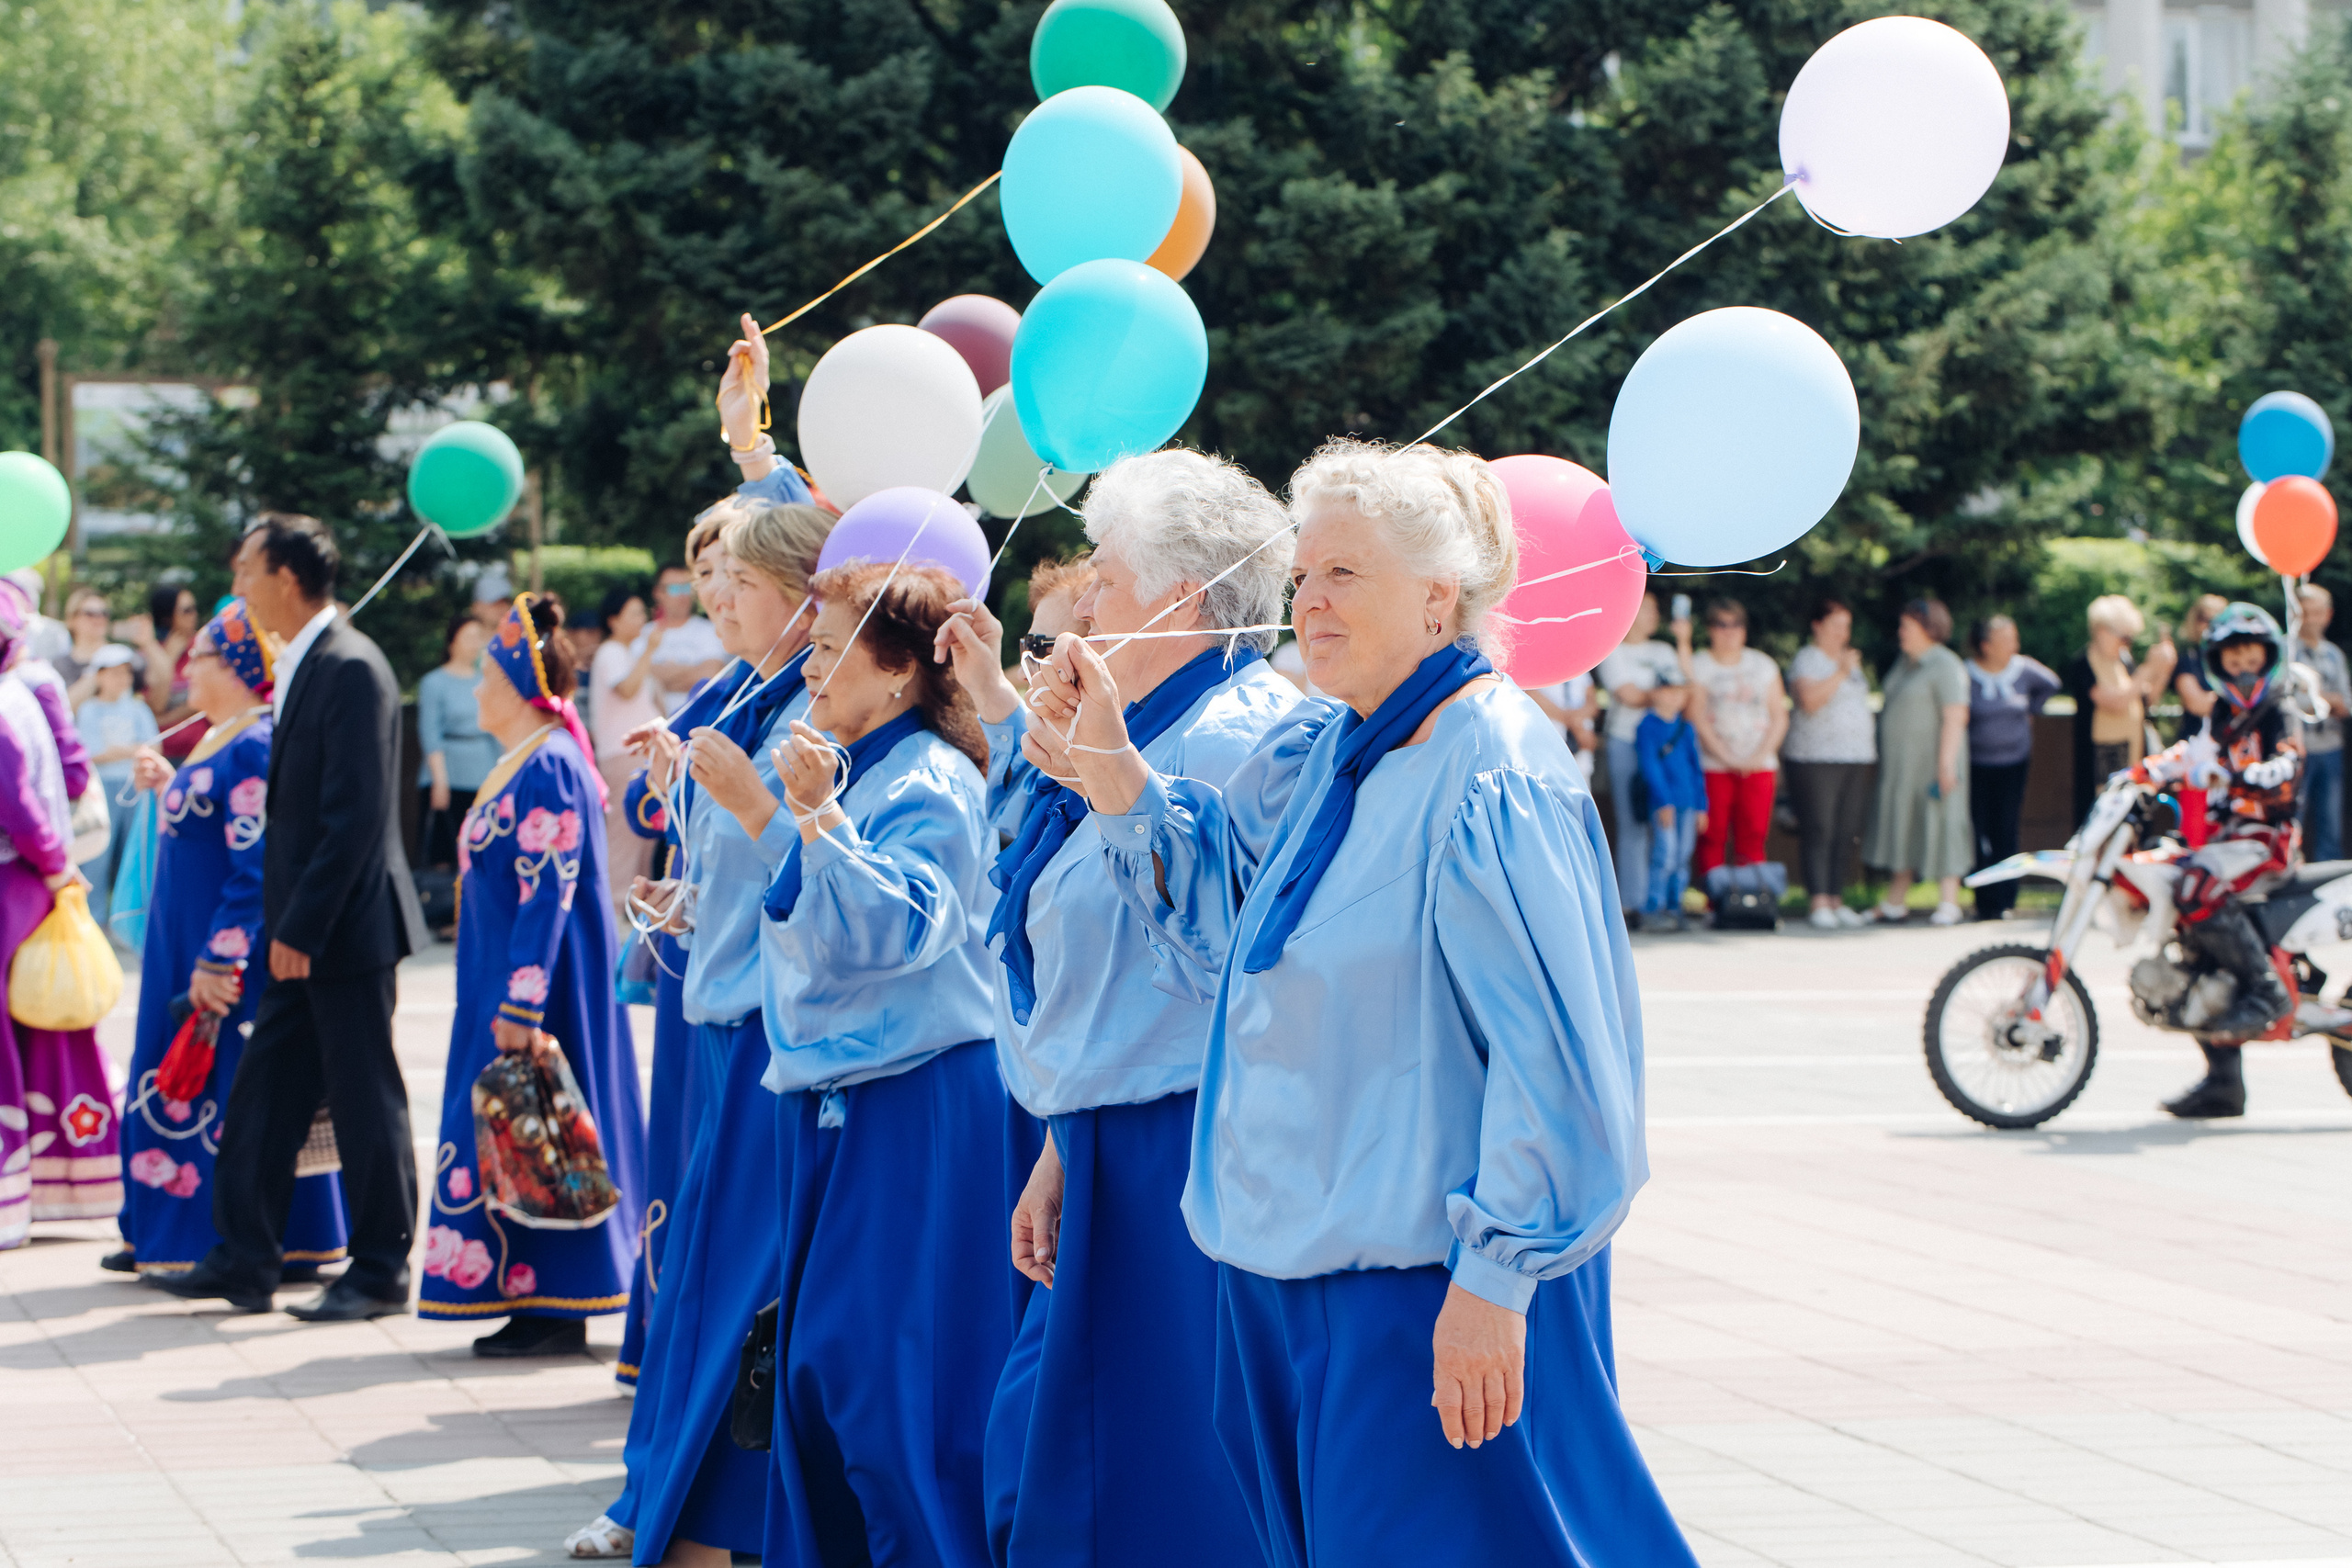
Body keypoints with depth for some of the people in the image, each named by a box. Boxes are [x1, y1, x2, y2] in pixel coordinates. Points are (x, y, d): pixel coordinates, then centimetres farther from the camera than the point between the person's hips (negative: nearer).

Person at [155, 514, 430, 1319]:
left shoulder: (351, 669, -17)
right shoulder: (300, 666, 12)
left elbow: (357, 815, -21)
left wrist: (302, 927, -20)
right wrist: (284, 923, 14)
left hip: (346, 925, -10)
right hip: (301, 929, 10)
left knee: (365, 1097, 0)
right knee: (264, 1091, 11)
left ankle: (381, 1271, 9)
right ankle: (243, 1260, 17)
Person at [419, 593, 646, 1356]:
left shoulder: (548, 769, -17)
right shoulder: (521, 763, 13)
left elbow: (548, 896, -22)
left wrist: (520, 1009, -24)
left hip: (534, 980, -10)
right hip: (505, 978, 10)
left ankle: (555, 1312, 0)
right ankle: (537, 1304, 16)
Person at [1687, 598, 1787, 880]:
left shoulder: (1762, 665, 14)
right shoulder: (1699, 665, 4)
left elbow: (1779, 718, 11)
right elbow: (1698, 718, -3)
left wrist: (1760, 755, -4)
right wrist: (1728, 757, -11)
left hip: (1759, 765, 3)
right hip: (1714, 766, -2)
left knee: (1752, 839, -3)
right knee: (1713, 838, -7)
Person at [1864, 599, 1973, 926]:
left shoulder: (1945, 667, -13)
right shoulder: (1905, 663, 14)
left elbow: (1955, 717, -19)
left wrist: (1946, 763, -25)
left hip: (1932, 761, -9)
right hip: (1900, 764, 9)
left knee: (1939, 827, -6)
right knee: (1901, 829, 10)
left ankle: (1948, 904, -3)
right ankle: (1894, 904, 15)